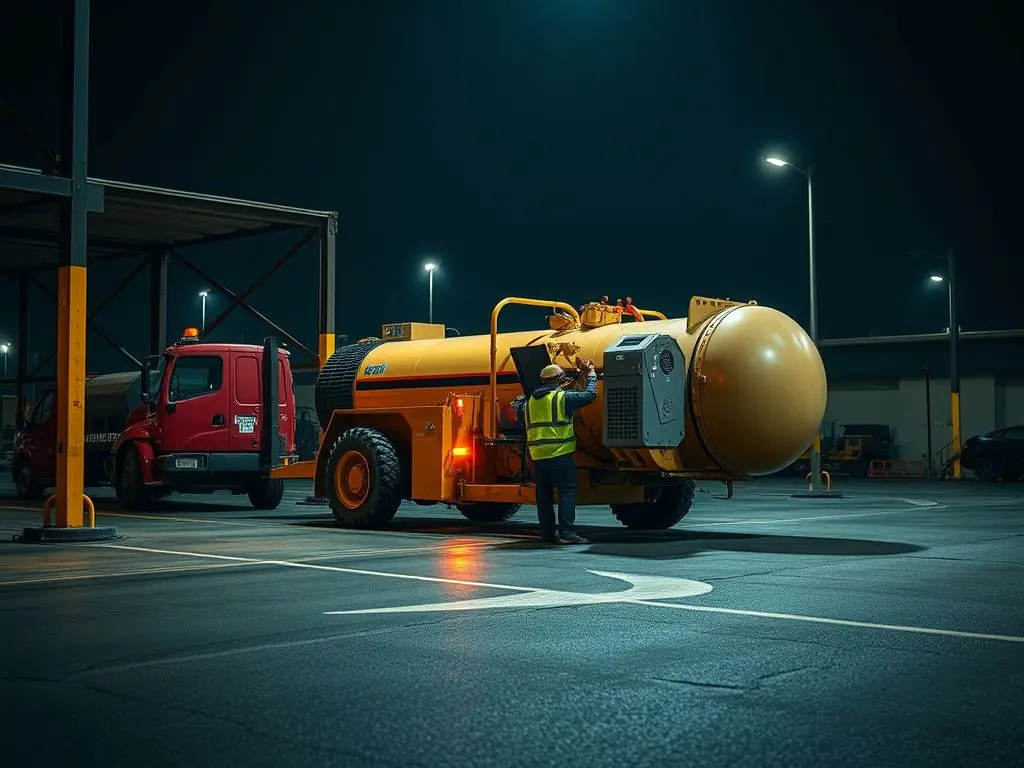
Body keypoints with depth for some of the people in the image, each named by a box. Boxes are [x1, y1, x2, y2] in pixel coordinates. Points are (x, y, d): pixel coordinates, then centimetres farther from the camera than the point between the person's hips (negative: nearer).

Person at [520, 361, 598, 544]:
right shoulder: (563, 397, -5)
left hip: (537, 455, 7)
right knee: (567, 491, -4)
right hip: (559, 454, -7)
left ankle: (548, 532, 14)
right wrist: (592, 375, 20)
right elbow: (590, 395, 1)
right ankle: (566, 532, -12)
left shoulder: (531, 400, 15)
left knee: (544, 494, 11)